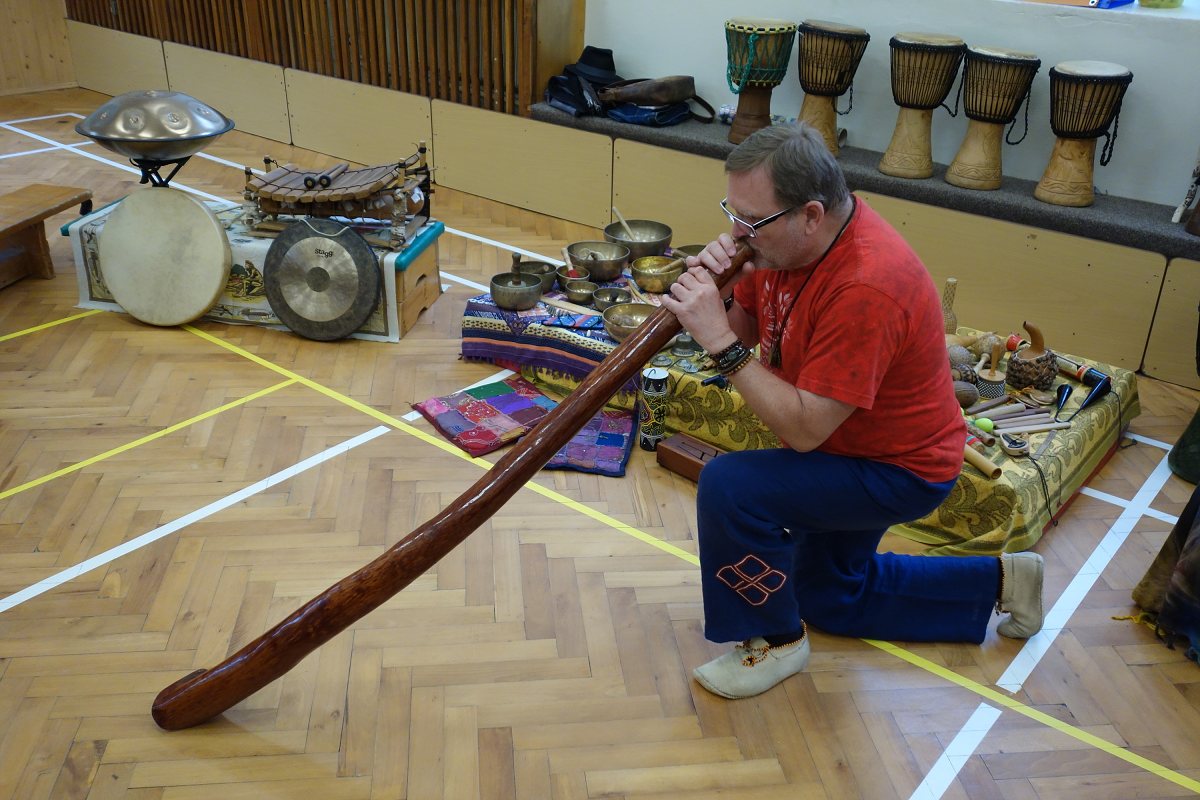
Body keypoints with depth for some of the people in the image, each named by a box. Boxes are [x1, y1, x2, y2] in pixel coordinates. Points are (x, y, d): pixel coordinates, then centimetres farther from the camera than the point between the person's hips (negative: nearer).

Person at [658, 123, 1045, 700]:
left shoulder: (865, 288, -38)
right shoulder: (782, 237, -13)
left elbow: (803, 429, -36)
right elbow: (744, 328, -2)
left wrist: (720, 342, -38)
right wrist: (714, 293, -24)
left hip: (898, 470, -9)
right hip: (844, 445, 9)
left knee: (729, 486, -28)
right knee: (832, 597, 26)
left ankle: (775, 641, -2)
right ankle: (999, 582, 38)